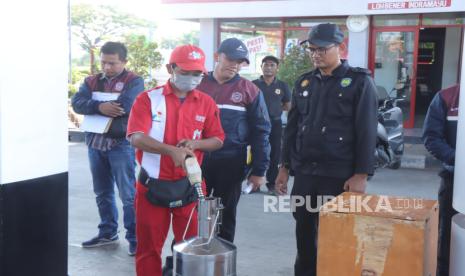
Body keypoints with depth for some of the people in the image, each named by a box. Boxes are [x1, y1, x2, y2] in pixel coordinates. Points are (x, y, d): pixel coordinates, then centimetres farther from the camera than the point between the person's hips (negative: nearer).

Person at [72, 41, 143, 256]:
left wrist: (93, 107, -10)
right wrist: (99, 107, -23)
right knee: (102, 193, 16)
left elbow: (124, 106, -21)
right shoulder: (91, 81, 12)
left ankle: (135, 238, 7)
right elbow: (77, 103, -4)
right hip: (95, 144, 6)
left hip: (121, 144, -6)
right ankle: (107, 232, 30)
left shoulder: (134, 81, -5)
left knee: (128, 194, -2)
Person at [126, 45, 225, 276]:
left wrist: (195, 144, -15)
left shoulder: (206, 103, 4)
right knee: (149, 245, 9)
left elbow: (218, 140, 6)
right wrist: (172, 150, -29)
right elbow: (136, 138, -16)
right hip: (152, 185, -2)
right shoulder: (148, 99, -5)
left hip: (189, 185, 2)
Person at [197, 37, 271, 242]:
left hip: (230, 164, -1)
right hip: (197, 161, 2)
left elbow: (260, 132, 0)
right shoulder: (198, 85, 3)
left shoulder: (249, 91, -1)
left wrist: (259, 170, -4)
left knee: (225, 218, 10)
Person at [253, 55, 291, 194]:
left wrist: (273, 106, 2)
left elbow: (288, 106, 14)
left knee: (274, 154, 5)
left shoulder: (282, 86, 6)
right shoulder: (254, 84, 3)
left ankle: (272, 184, 14)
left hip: (275, 123, 1)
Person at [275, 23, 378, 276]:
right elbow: (292, 127, 15)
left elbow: (366, 132, -8)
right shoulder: (304, 82, 11)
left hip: (339, 175, -5)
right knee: (304, 231, 11)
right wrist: (285, 166, 12)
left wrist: (361, 175, -13)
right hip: (304, 172, 5)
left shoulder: (359, 82, -4)